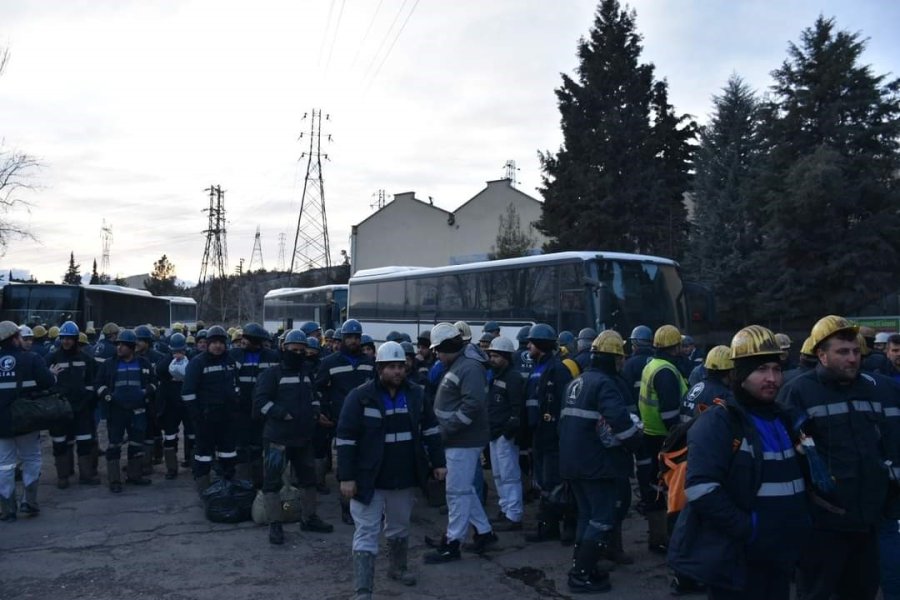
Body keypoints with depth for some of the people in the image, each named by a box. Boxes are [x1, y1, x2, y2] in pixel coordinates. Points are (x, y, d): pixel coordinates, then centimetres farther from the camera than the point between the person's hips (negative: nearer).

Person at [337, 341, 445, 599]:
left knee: (400, 527, 23)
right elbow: (345, 438, -13)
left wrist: (437, 462, 7)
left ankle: (398, 567, 46)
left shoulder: (416, 394, 0)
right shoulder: (360, 397, -14)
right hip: (369, 479, -5)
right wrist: (347, 477, -15)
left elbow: (430, 430, 10)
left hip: (403, 477, 5)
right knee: (366, 534, -1)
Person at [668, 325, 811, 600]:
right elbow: (701, 490, -25)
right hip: (735, 561, -8)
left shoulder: (783, 421, 12)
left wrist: (798, 527, 9)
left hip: (780, 556, 8)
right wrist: (748, 529, -22)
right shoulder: (717, 423, -14)